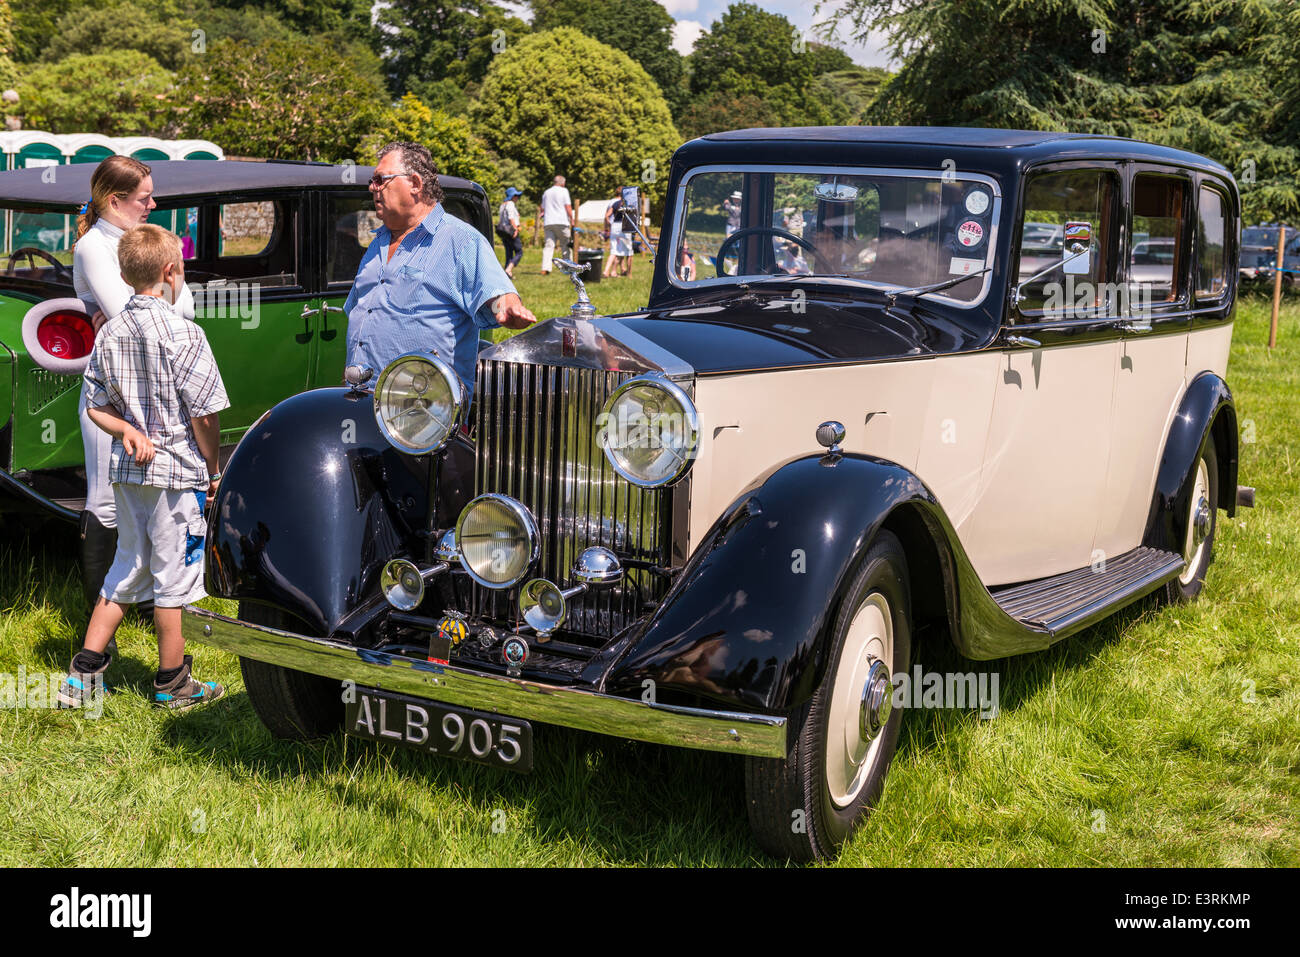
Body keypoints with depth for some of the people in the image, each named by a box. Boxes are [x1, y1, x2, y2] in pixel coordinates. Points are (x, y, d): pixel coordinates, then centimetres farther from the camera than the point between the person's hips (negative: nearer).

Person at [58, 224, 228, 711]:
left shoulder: (109, 333, 5)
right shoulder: (183, 335, -15)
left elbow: (96, 405, 8)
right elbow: (204, 414, -13)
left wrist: (128, 430, -1)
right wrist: (213, 469, -2)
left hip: (128, 470, 6)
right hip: (178, 472, -6)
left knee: (127, 566, 18)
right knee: (172, 575, 4)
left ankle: (84, 672, 19)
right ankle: (172, 683, 14)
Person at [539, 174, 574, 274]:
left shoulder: (546, 192, 16)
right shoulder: (564, 191, 1)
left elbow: (542, 209, 20)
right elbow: (568, 207, -5)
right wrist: (572, 220, 0)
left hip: (548, 222, 4)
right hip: (561, 222, -4)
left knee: (549, 245, -2)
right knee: (565, 245, 6)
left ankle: (545, 268, -15)